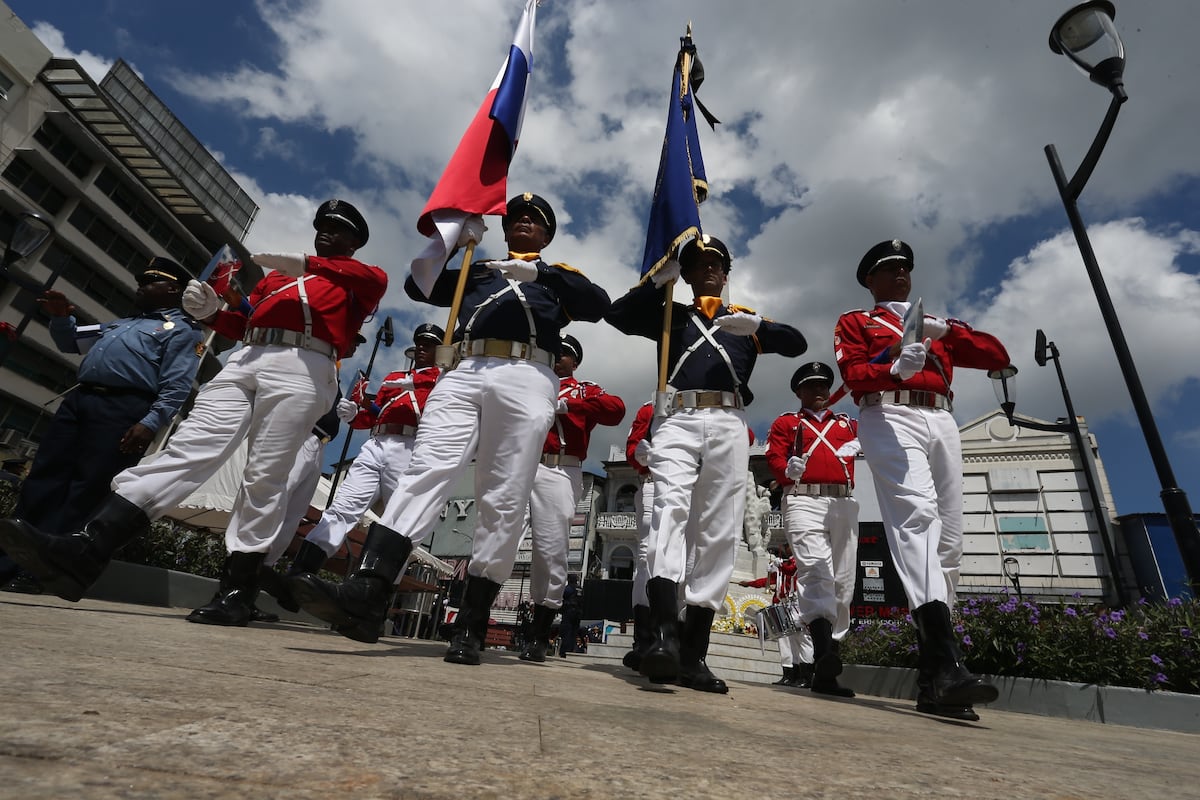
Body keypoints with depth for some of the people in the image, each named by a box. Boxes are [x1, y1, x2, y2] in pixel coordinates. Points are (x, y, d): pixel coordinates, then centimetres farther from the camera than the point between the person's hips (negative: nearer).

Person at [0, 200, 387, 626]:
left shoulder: (356, 278, 17)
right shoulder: (277, 275, 35)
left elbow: (377, 279, -9)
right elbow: (243, 322, 29)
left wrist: (307, 264, -16)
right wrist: (210, 312, 8)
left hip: (302, 368, -5)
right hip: (244, 361, 6)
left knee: (265, 477, -11)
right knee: (188, 447, -8)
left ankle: (237, 592, -7)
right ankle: (83, 550, -16)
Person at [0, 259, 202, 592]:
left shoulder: (182, 330, 4)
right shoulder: (120, 322, 31)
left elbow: (177, 387, -8)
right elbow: (71, 342, 36)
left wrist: (150, 424, -20)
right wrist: (61, 317, 14)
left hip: (123, 410, -8)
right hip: (78, 399, 8)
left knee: (87, 488, -8)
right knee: (45, 475, 2)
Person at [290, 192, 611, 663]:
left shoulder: (559, 277, 24)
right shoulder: (476, 273, 33)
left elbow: (598, 305, 3)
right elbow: (416, 286, 24)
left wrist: (538, 273, -8)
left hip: (526, 382, -2)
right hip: (463, 375, 3)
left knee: (504, 502, -8)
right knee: (426, 470, -17)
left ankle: (470, 626, -3)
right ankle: (364, 595, -26)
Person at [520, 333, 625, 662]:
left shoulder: (584, 390, 17)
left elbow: (616, 409, -3)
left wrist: (566, 405, -12)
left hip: (559, 473, -2)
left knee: (551, 549, -6)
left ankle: (540, 636, 4)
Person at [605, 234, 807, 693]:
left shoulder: (745, 320, 25)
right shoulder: (669, 315, 23)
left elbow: (797, 343, 11)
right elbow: (617, 315, 9)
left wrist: (757, 326, -6)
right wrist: (659, 279, 5)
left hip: (728, 426, 2)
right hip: (676, 420, -1)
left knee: (719, 534, -4)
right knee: (670, 508, -24)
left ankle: (693, 654, 1)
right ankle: (664, 636, -35)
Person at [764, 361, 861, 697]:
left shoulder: (847, 424, 27)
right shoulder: (785, 423, 17)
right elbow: (774, 456, 1)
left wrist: (857, 445, -12)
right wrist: (787, 470, -20)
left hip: (843, 504, 4)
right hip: (804, 501, -4)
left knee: (842, 582, 3)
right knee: (815, 569, -23)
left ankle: (827, 654, 13)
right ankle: (823, 655, -33)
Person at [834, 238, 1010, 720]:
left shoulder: (936, 326, 32)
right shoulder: (854, 323, 17)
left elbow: (998, 356, 20)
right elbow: (853, 374, -1)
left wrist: (948, 330, 3)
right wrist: (896, 368, -22)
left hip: (942, 423, 5)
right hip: (889, 417, -5)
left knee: (948, 540, -2)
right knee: (917, 514, -27)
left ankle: (931, 679, 4)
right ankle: (946, 663, -36)